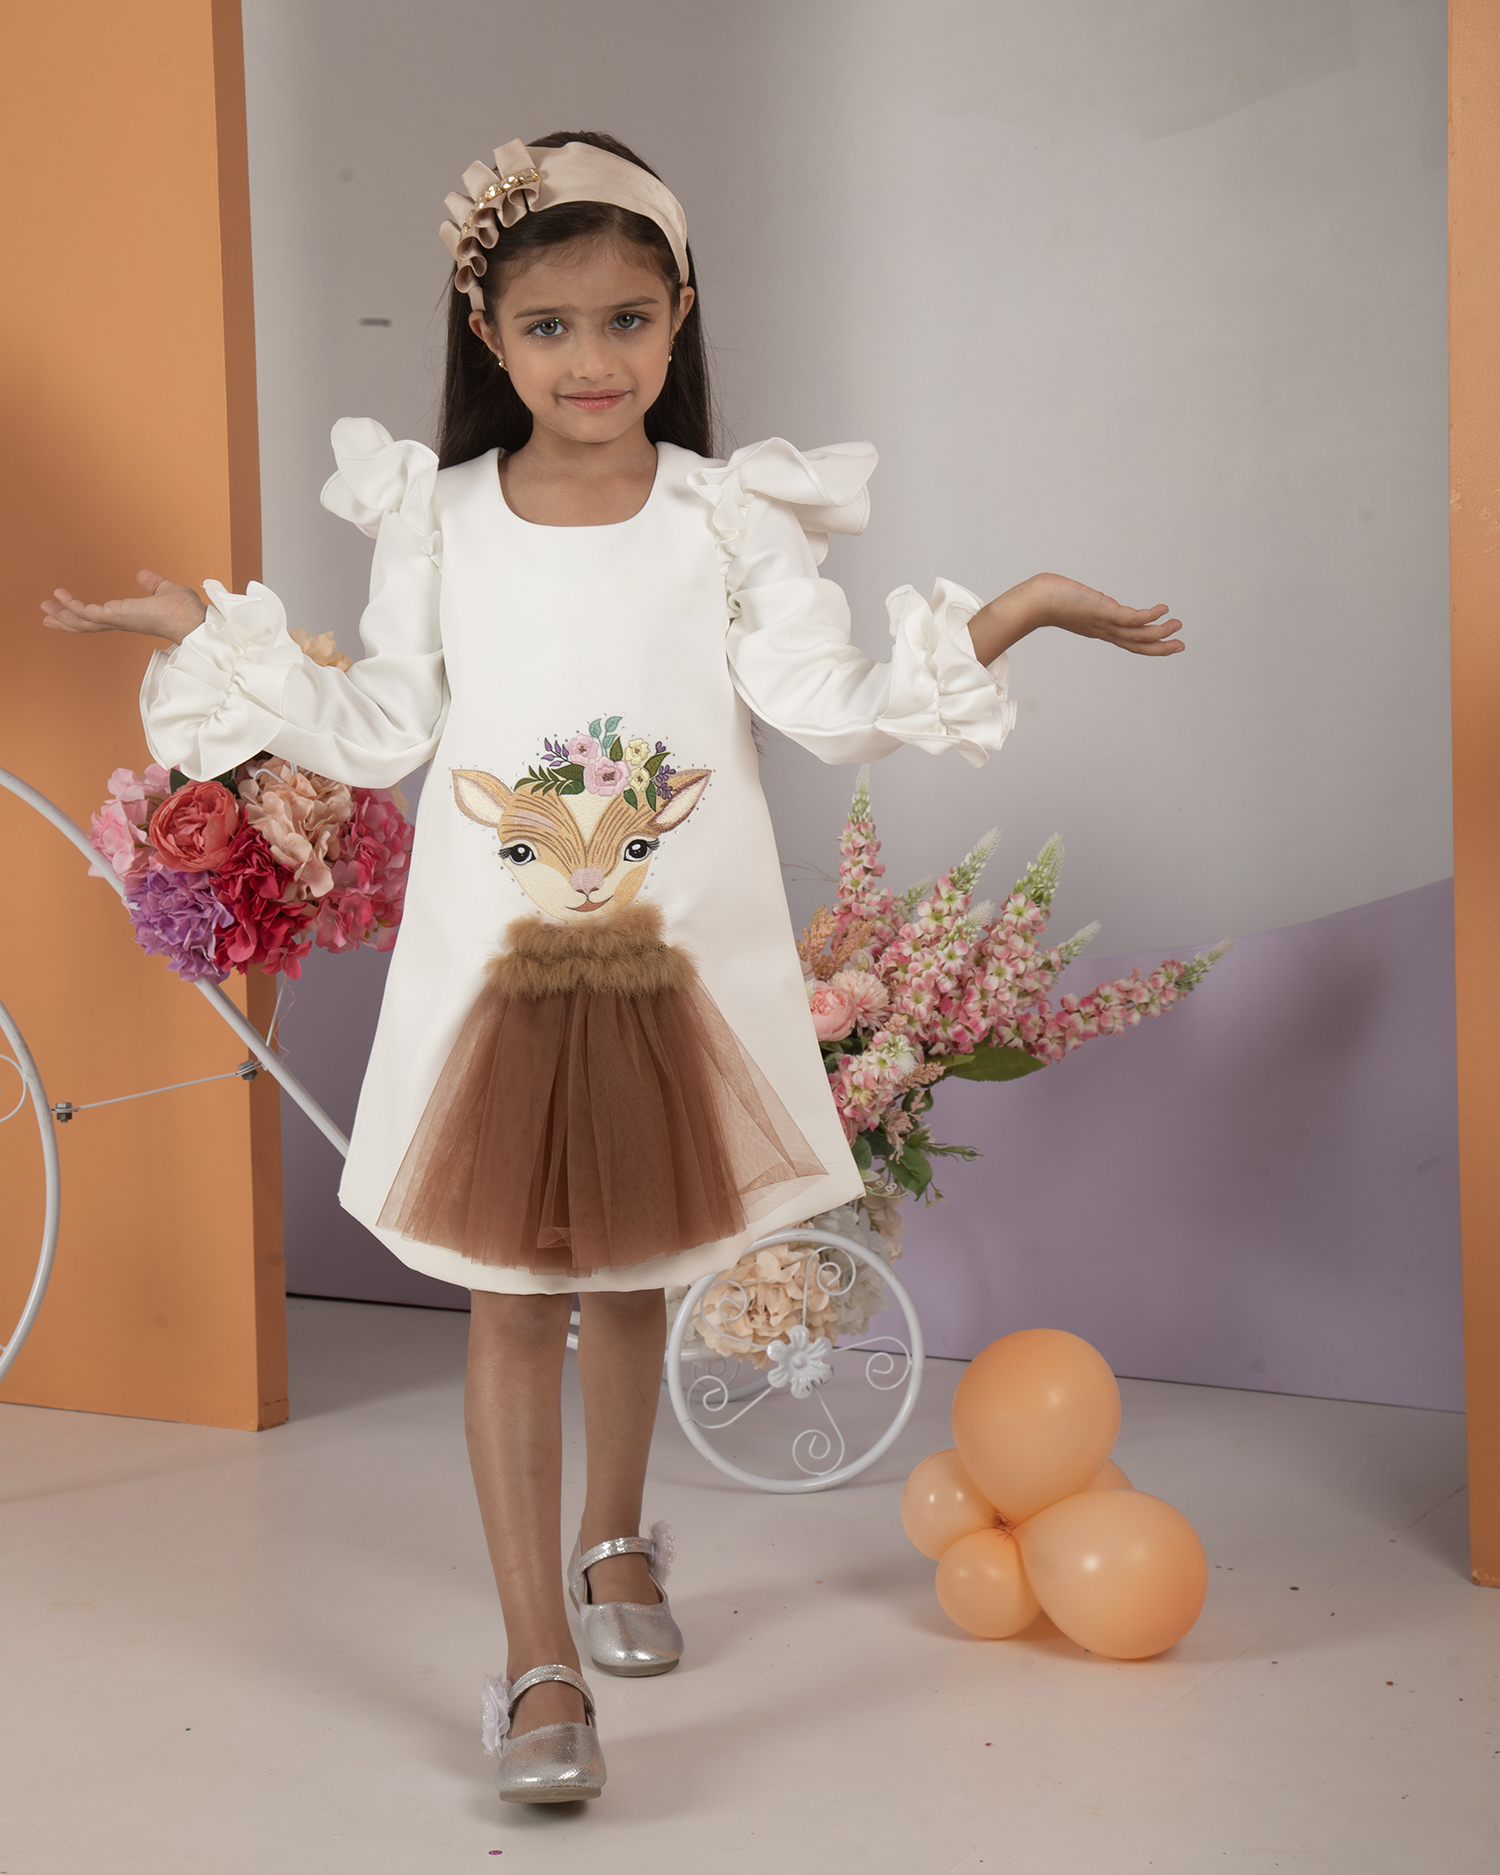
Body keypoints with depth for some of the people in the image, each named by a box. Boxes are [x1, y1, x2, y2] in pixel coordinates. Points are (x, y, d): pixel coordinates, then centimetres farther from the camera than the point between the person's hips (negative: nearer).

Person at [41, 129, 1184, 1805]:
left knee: (631, 1271, 16)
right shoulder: (434, 519, 1)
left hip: (676, 953, 1)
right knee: (509, 1293, -2)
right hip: (494, 956, -1)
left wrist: (1013, 614, -10)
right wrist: (210, 635, 1)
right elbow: (382, 730, 5)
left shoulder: (732, 517, -1)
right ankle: (537, 1665, 4)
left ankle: (612, 1542, 42)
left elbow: (833, 706, -3)